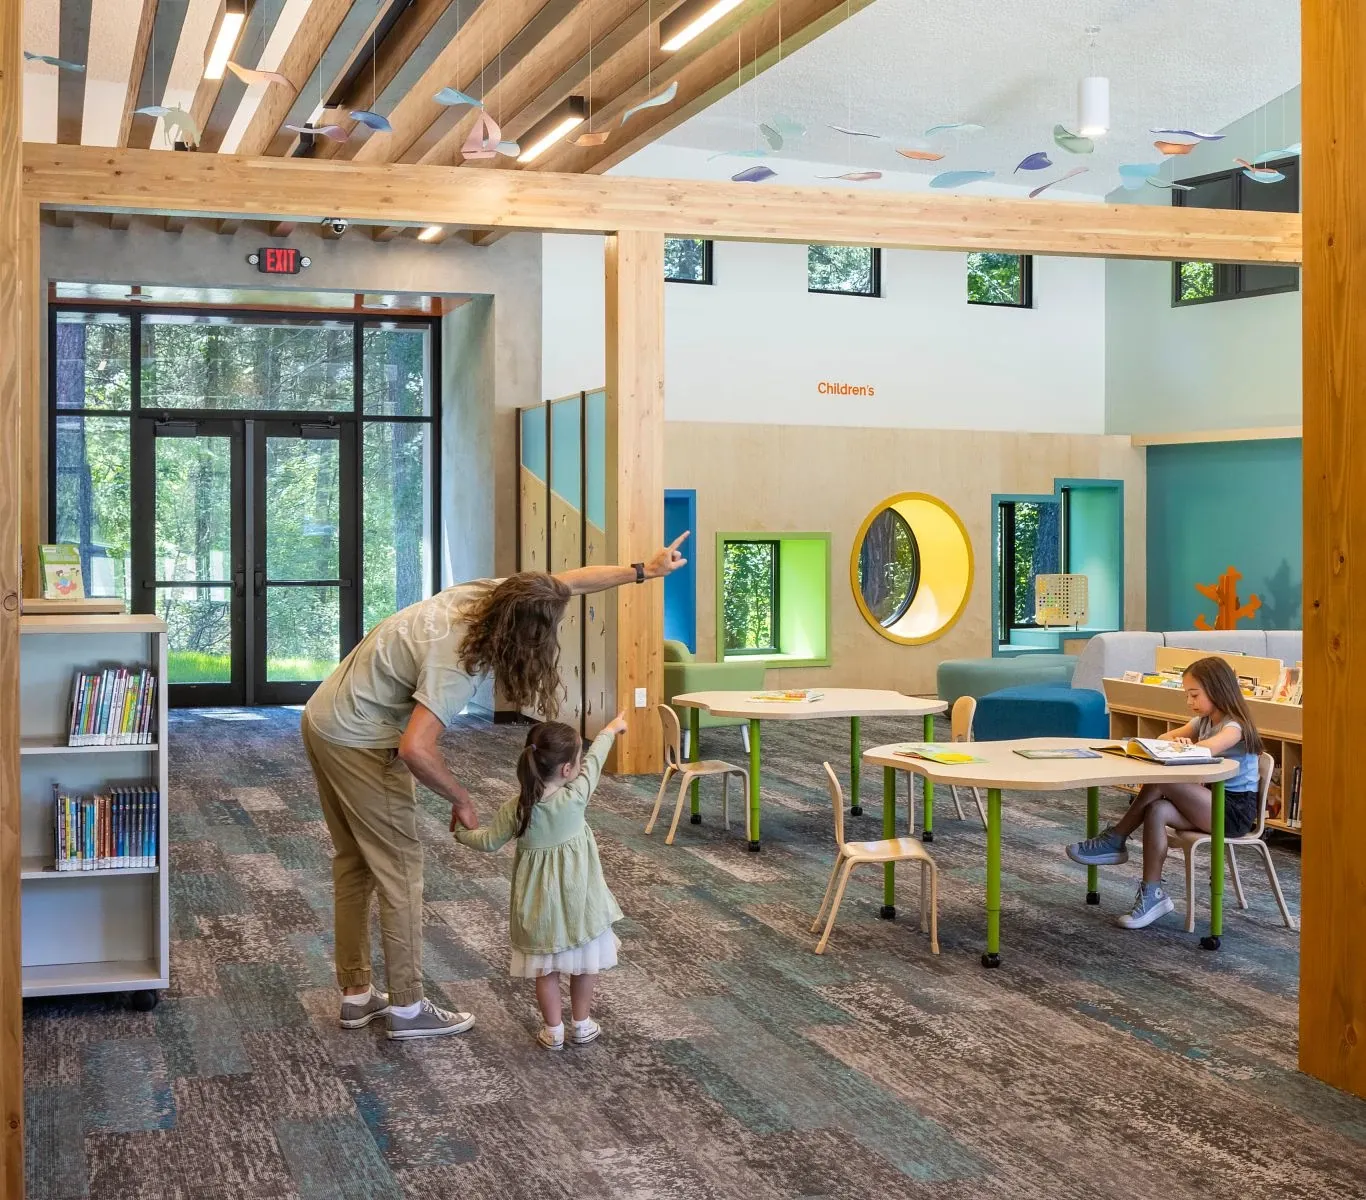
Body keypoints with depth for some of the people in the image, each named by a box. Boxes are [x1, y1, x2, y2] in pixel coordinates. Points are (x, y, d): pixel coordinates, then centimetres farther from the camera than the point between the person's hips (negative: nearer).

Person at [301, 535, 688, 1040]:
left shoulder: (487, 593, -8)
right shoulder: (457, 664, -30)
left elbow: (565, 581, 5)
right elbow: (415, 750, -37)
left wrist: (642, 571, 7)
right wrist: (461, 800, -21)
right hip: (360, 744, -9)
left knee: (354, 863, 16)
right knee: (399, 869, 0)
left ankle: (356, 994, 26)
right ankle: (407, 1007, 9)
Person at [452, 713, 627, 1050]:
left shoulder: (515, 809, -14)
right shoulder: (575, 797, -21)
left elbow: (490, 843, 0)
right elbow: (594, 761, -4)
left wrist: (460, 833, 20)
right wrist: (611, 729, 14)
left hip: (540, 903, 2)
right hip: (578, 899, -2)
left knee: (546, 969, 15)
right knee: (584, 963, 17)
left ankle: (553, 1031, 22)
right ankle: (582, 1025, 28)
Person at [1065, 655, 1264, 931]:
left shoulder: (1234, 726, -14)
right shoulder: (1203, 721, 15)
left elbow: (1204, 749, -33)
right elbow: (1166, 738, 8)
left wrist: (1180, 744, -14)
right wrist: (1176, 739, -16)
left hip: (1236, 809, -8)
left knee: (1160, 783, -26)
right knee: (1156, 810, -22)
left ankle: (1115, 840, -12)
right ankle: (1152, 894, -21)